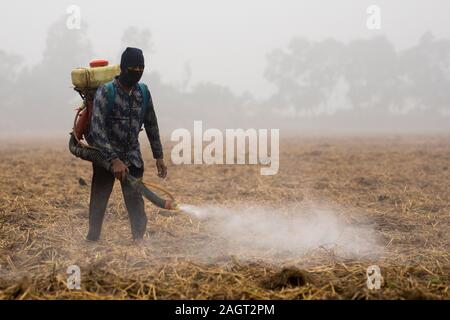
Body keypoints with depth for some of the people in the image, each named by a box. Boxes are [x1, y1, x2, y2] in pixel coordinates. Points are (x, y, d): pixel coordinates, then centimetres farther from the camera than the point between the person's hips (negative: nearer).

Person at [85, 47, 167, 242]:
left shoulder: (143, 92, -1)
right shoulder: (105, 92, -16)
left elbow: (151, 125, 10)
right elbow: (97, 129, -23)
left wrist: (158, 156, 9)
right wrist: (114, 160, -30)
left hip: (133, 158, 3)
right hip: (105, 156, -3)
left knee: (136, 201, -3)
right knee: (98, 202, 5)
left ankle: (140, 239, 0)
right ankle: (92, 239, 18)